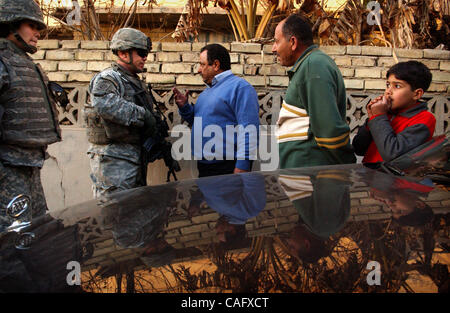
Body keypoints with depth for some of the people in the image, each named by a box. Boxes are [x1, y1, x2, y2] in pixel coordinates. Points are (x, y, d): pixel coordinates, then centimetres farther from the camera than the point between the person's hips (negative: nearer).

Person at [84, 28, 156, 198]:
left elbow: (149, 117, 26)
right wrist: (141, 115, -26)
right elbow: (106, 104, -32)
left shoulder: (136, 82, 20)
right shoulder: (106, 79, -10)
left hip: (135, 156, 10)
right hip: (113, 159, -9)